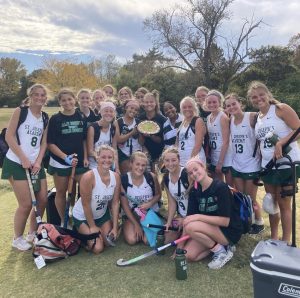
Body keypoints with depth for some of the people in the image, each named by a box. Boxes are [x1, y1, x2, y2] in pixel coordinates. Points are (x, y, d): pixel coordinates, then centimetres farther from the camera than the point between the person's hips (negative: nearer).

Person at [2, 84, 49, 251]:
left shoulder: (45, 117, 8)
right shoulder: (20, 111, -6)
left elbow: (44, 142, 8)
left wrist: (38, 161, -5)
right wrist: (24, 159, -15)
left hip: (36, 164, 6)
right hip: (17, 163, -5)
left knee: (43, 200, 6)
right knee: (26, 204, -5)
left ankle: (33, 233, 28)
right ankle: (17, 238, 18)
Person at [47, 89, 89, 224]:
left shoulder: (81, 117, 5)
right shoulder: (55, 119, -5)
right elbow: (50, 143, -8)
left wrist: (85, 157, 1)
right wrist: (66, 157, -17)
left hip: (80, 161, 3)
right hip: (60, 162, -2)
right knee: (61, 192, 7)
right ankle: (63, 221, 22)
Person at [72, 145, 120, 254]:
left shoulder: (116, 177, -13)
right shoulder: (88, 176, -29)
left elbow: (115, 203, -9)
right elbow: (86, 204, -22)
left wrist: (114, 227, -10)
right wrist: (92, 226, -14)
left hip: (102, 214, 5)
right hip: (83, 216, -5)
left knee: (109, 242, 3)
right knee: (98, 248, -9)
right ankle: (81, 233, 19)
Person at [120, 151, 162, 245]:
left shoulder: (151, 177, -15)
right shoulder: (123, 180, -16)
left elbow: (158, 194, 1)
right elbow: (124, 204, -10)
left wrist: (149, 204, -21)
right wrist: (136, 224, -11)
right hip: (131, 214, 0)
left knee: (148, 240, -17)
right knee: (131, 240, -17)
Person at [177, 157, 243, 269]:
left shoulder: (220, 187, -22)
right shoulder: (194, 191, -2)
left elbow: (225, 221, -23)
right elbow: (188, 219, -4)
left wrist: (198, 217, -26)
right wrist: (180, 245, -8)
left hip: (230, 231, -6)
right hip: (211, 228, 7)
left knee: (191, 227, -28)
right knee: (188, 255, -10)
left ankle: (221, 251, -7)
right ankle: (216, 244, 9)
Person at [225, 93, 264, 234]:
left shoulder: (252, 117, -12)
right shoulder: (230, 121, 4)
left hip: (252, 166, -5)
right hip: (236, 166, 5)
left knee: (251, 199, 8)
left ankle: (259, 223, 31)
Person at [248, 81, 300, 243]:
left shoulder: (281, 109, -8)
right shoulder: (256, 118, 10)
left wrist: (280, 143, -26)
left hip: (287, 163, -6)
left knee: (284, 204, 2)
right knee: (271, 203, 14)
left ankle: (286, 242, 17)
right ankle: (273, 238, 30)